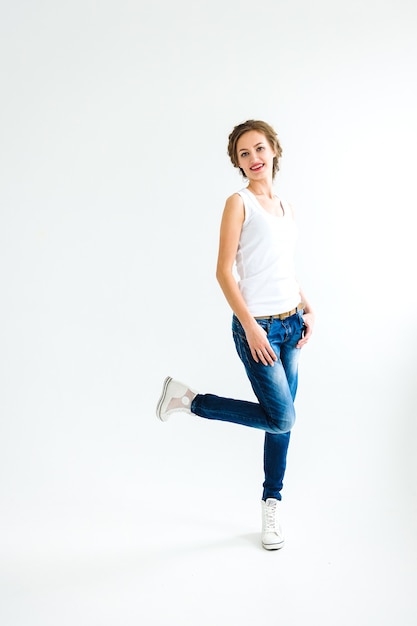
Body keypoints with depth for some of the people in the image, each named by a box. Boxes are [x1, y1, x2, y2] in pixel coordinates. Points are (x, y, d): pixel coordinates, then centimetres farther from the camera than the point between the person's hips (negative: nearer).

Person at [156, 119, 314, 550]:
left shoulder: (284, 207, 14)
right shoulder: (239, 203, -7)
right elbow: (224, 271, -12)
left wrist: (306, 310, 10)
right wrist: (250, 326, -17)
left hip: (289, 323, 7)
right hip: (257, 327, -7)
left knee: (282, 420, 9)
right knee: (281, 418, -8)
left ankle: (272, 504, 24)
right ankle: (188, 399, 6)